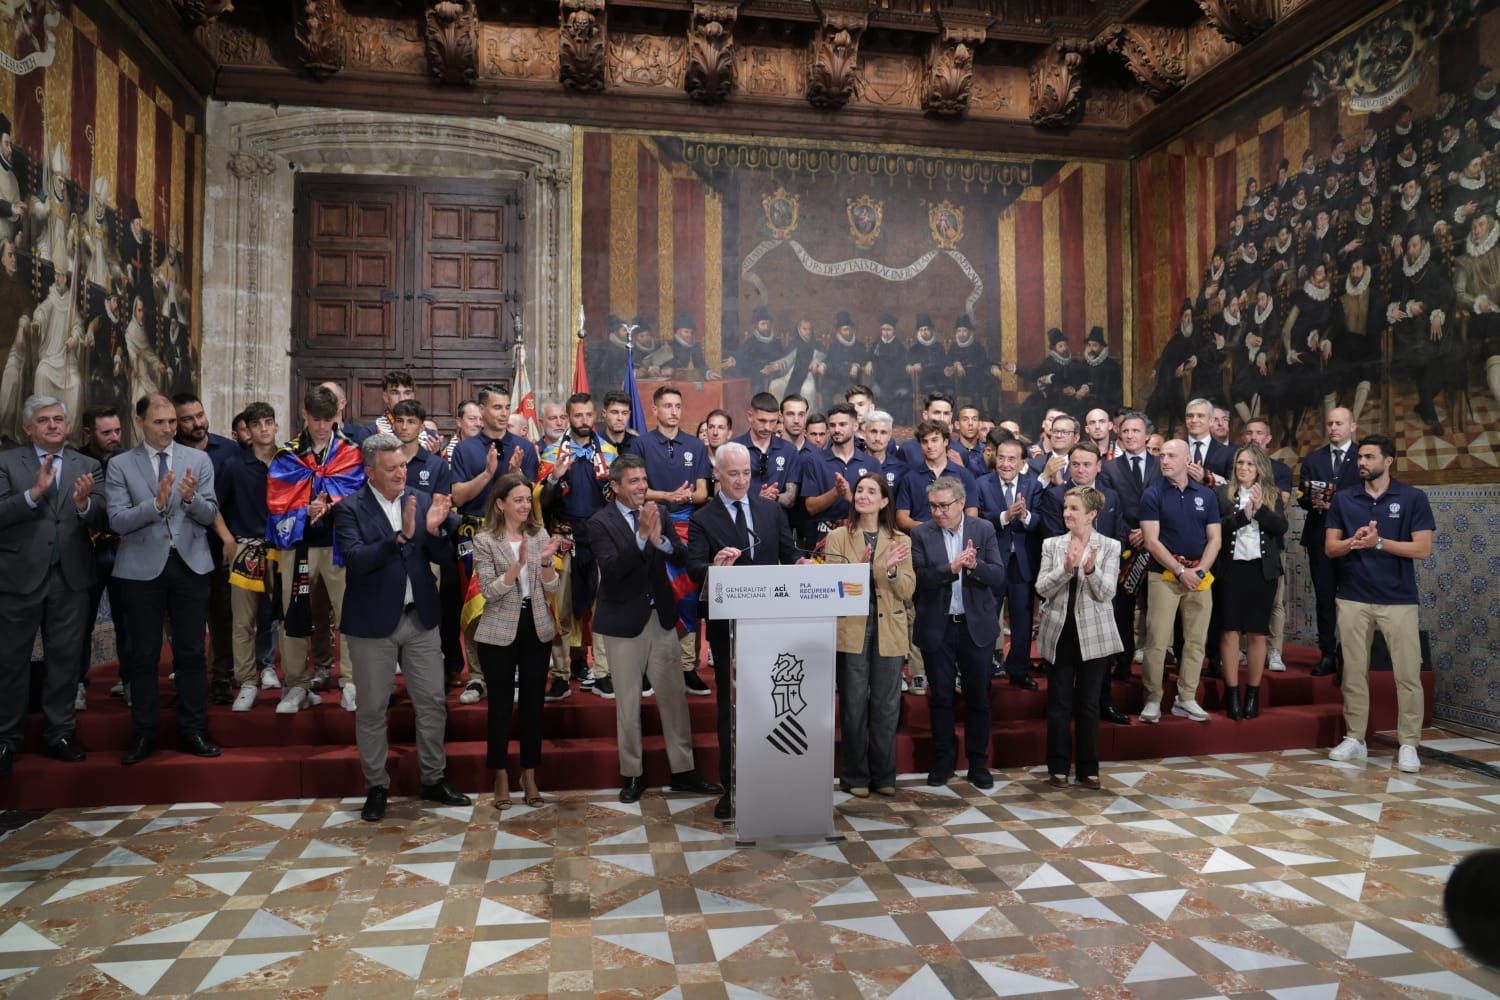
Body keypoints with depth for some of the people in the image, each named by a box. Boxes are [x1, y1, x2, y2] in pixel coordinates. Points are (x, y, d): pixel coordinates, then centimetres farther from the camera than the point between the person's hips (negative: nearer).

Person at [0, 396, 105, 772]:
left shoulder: (87, 466, 5)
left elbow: (100, 522, -3)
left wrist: (84, 503, -23)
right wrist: (34, 492, -25)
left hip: (70, 578, 2)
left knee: (65, 658, 10)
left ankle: (59, 733, 21)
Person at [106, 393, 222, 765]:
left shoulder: (199, 460, 4)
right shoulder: (120, 465, 0)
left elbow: (210, 515, -2)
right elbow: (117, 521, -9)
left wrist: (190, 498, -22)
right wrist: (156, 503, -24)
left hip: (190, 564, 1)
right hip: (143, 568, -1)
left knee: (191, 651, 6)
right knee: (144, 654, 7)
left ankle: (193, 731, 17)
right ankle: (144, 735, 19)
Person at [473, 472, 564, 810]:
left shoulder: (540, 534, 3)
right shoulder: (484, 541, -6)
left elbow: (553, 589, 0)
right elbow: (490, 592, -15)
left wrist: (546, 561, -18)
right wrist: (519, 563, -27)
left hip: (537, 629, 3)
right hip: (499, 633, -3)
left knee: (533, 702, 9)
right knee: (501, 703, 6)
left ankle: (529, 774, 22)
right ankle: (501, 775, 21)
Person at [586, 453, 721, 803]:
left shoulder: (659, 512, 4)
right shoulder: (600, 522, -9)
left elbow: (682, 558, -2)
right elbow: (610, 569, -20)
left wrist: (660, 540, -20)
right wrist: (641, 536, -28)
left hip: (662, 617, 4)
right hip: (624, 621, -3)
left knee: (674, 696, 8)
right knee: (627, 702, 8)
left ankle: (683, 770, 21)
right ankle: (632, 774, 22)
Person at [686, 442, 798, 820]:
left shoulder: (771, 510, 7)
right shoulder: (702, 519, -2)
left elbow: (789, 554, 8)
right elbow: (694, 569, -13)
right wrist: (714, 566, -34)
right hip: (727, 623, -2)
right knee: (730, 705, 7)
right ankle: (732, 787, 18)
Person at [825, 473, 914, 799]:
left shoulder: (900, 540, 7)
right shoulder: (838, 537, 1)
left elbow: (908, 592, 2)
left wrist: (892, 570, -17)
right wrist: (860, 567, -21)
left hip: (888, 631, 2)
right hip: (852, 630, -2)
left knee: (887, 707, 8)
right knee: (853, 706, 4)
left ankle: (883, 776, 22)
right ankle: (855, 776, 17)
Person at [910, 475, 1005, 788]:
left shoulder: (983, 530, -1)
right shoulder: (921, 534, -3)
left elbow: (998, 576, -6)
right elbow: (921, 579, -12)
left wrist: (974, 565, -25)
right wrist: (951, 567, -26)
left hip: (976, 626, 0)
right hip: (937, 628, 0)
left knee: (977, 697, 9)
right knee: (941, 696, 9)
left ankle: (978, 763, 22)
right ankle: (943, 760, 23)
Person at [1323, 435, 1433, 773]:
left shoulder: (1413, 498, -2)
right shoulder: (1343, 499, 6)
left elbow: (1422, 549, -8)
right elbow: (1330, 548, 5)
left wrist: (1378, 542, -17)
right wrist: (1353, 542, -14)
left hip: (1399, 600, -2)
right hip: (1353, 598, 3)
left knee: (1408, 674, 1)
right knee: (1354, 672, 8)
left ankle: (1408, 745, 11)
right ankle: (1354, 738, 17)